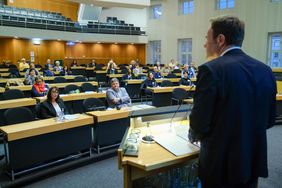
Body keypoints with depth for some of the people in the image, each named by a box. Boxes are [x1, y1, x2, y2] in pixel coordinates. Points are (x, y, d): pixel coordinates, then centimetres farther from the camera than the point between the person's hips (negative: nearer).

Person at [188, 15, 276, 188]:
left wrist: (194, 135, 4)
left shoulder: (211, 69, -20)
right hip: (254, 161, 6)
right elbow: (269, 120, 7)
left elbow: (200, 122, -18)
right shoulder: (265, 70, 0)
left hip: (222, 164, -5)